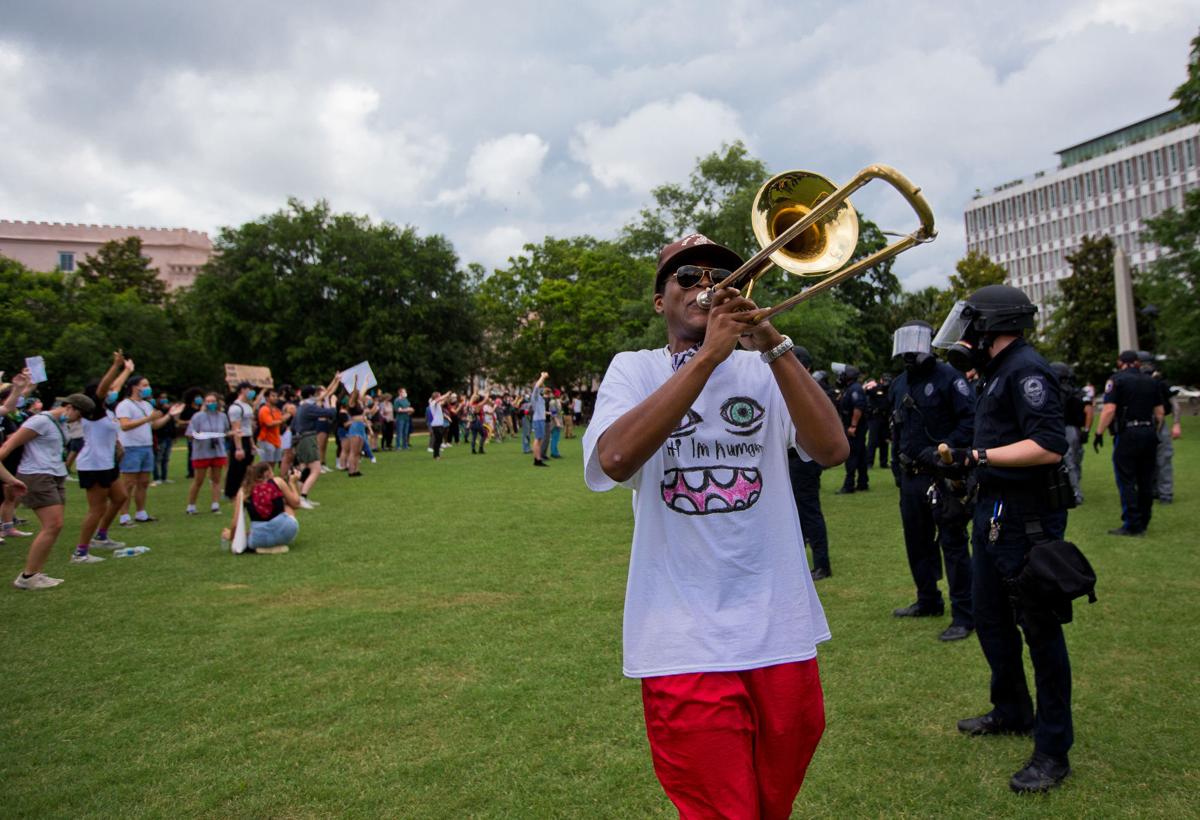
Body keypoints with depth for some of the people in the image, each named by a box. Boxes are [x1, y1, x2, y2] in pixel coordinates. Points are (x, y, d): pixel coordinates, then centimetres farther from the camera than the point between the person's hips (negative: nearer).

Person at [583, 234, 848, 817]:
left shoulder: (764, 370, 7)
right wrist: (708, 354, -20)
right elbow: (615, 459, -19)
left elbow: (832, 449, -9)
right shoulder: (634, 370, 2)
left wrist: (773, 346, -16)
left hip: (781, 631, 3)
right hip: (685, 641, -3)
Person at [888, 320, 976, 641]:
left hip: (942, 476, -8)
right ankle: (928, 601, 33)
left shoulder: (947, 377, -10)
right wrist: (897, 467, 20)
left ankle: (963, 617, 5)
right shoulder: (899, 384, 13)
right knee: (917, 543, 17)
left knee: (953, 545, -3)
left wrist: (943, 449, -23)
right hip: (910, 477, 8)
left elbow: (972, 420, -17)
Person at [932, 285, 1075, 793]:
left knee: (1039, 628, 0)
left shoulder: (1025, 370, -16)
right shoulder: (998, 371, 13)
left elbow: (1048, 446, -25)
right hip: (995, 512, 10)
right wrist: (964, 464, 10)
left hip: (1027, 517, -10)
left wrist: (977, 457, -22)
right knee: (989, 617, 19)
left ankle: (1053, 750, 11)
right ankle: (1012, 712, 37)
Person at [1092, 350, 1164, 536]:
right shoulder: (1151, 381, 12)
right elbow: (1160, 412, 12)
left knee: (1126, 481, -2)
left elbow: (1109, 410, -16)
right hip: (1149, 433, 6)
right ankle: (1143, 522, 18)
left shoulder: (1117, 380, -6)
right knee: (1146, 481, 11)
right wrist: (1155, 432, 22)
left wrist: (1099, 432, -10)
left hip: (1127, 434, -6)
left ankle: (1132, 525, -3)